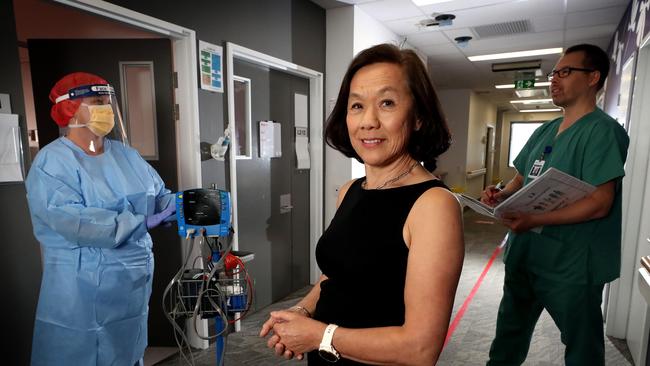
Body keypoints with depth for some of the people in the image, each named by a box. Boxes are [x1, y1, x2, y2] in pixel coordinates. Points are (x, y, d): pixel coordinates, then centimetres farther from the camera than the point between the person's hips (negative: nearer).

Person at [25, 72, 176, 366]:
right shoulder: (52, 163, -13)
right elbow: (74, 221, -26)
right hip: (82, 293, -6)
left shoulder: (126, 155, 6)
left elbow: (160, 196, 5)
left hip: (135, 285, 6)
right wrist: (143, 223, -25)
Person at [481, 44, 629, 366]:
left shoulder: (602, 130, -14)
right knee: (508, 338, 23)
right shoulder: (544, 132, 10)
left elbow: (600, 203, -21)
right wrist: (501, 195, -5)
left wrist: (535, 220, -29)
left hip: (571, 266, -7)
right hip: (523, 253, 7)